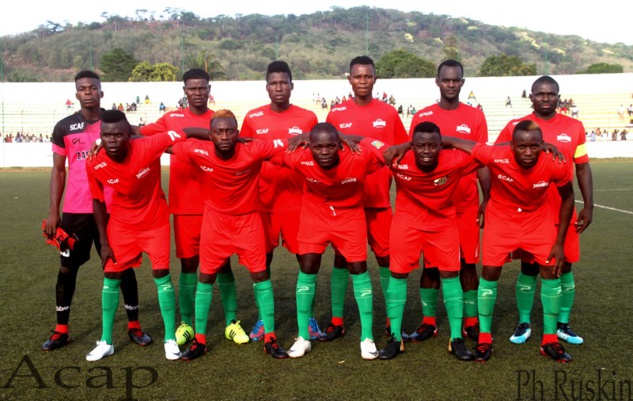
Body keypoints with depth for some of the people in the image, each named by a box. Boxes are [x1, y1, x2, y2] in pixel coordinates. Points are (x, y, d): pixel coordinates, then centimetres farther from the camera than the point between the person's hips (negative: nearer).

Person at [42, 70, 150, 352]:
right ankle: (61, 329, 23)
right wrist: (53, 211, 2)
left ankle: (134, 325, 18)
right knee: (67, 268, 8)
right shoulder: (64, 127, 4)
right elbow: (58, 171, 7)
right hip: (75, 211, 1)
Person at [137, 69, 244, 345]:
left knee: (223, 263, 4)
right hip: (185, 206, 1)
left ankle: (232, 322, 15)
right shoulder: (171, 119, 7)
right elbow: (139, 133, 5)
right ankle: (186, 323, 20)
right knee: (188, 263, 7)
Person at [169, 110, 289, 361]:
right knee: (206, 277, 6)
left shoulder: (254, 151, -23)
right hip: (215, 221, 1)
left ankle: (270, 338, 16)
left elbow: (289, 144, -16)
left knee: (260, 275, 1)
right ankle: (200, 340, 21)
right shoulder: (198, 152, -19)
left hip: (248, 220, -1)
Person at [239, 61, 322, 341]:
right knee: (263, 258, 8)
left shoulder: (308, 118, 2)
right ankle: (263, 317, 22)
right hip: (263, 201, 1)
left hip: (299, 201, 0)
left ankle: (309, 316, 20)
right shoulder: (252, 118, 4)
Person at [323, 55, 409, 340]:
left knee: (386, 257, 6)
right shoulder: (336, 114, 3)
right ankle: (337, 321, 16)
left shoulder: (389, 113, 3)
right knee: (341, 258, 6)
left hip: (379, 200, 0)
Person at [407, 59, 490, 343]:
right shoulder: (422, 117, 4)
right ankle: (429, 321, 17)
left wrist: (486, 199, 2)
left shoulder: (475, 117, 5)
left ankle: (471, 322, 17)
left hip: (466, 204, 0)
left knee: (468, 262, 5)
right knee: (431, 262, 6)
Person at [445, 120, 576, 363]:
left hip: (538, 218, 2)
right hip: (501, 217, -2)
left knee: (551, 270, -1)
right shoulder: (497, 157, -34)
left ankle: (550, 340, 17)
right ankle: (484, 338, 11)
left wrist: (560, 242, -6)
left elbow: (568, 198, -7)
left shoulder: (555, 166, -27)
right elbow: (453, 141, -25)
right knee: (490, 272, -6)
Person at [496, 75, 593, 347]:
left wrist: (588, 206, 4)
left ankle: (563, 325, 24)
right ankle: (524, 324, 19)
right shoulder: (515, 127, -2)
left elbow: (583, 168, 8)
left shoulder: (574, 127, 4)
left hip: (564, 211, 2)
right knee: (529, 267, 5)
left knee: (564, 266, 9)